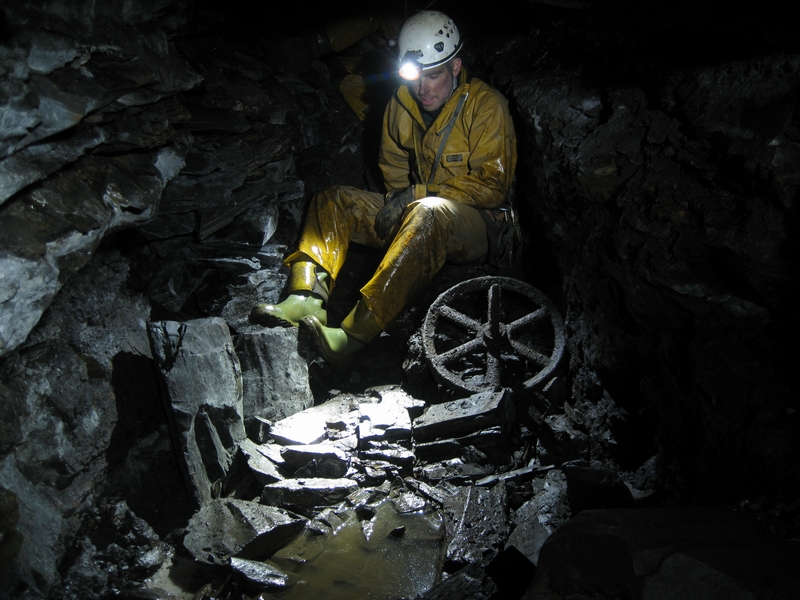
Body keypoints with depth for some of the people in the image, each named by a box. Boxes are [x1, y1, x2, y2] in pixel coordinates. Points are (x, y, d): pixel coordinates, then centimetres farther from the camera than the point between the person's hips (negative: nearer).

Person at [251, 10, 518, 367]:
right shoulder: (402, 102, 4)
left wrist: (419, 193, -19)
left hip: (475, 223, -6)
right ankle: (308, 300, -28)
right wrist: (398, 199, -3)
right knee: (333, 200, -7)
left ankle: (356, 334, -49)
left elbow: (492, 186, -15)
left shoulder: (486, 106, -11)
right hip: (414, 214, 6)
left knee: (430, 214, -40)